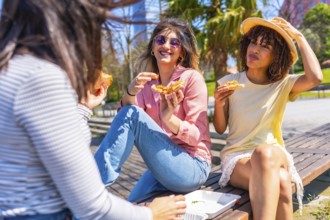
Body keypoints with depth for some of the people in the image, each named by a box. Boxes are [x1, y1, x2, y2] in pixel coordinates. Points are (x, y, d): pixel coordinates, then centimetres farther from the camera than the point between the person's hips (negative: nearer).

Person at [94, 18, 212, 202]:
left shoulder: (192, 78, -8)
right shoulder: (148, 81, 7)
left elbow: (197, 136, -12)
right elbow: (124, 114, -9)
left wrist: (170, 119, -32)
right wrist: (131, 92, -30)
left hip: (192, 168, -5)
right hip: (161, 167, 5)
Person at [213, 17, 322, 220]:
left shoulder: (284, 84, 1)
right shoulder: (229, 82, 0)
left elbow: (315, 78, -22)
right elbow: (220, 129, 3)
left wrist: (299, 37, -10)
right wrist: (219, 104, -18)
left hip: (273, 154, 1)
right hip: (237, 155, -1)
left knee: (264, 153, -38)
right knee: (278, 182, -35)